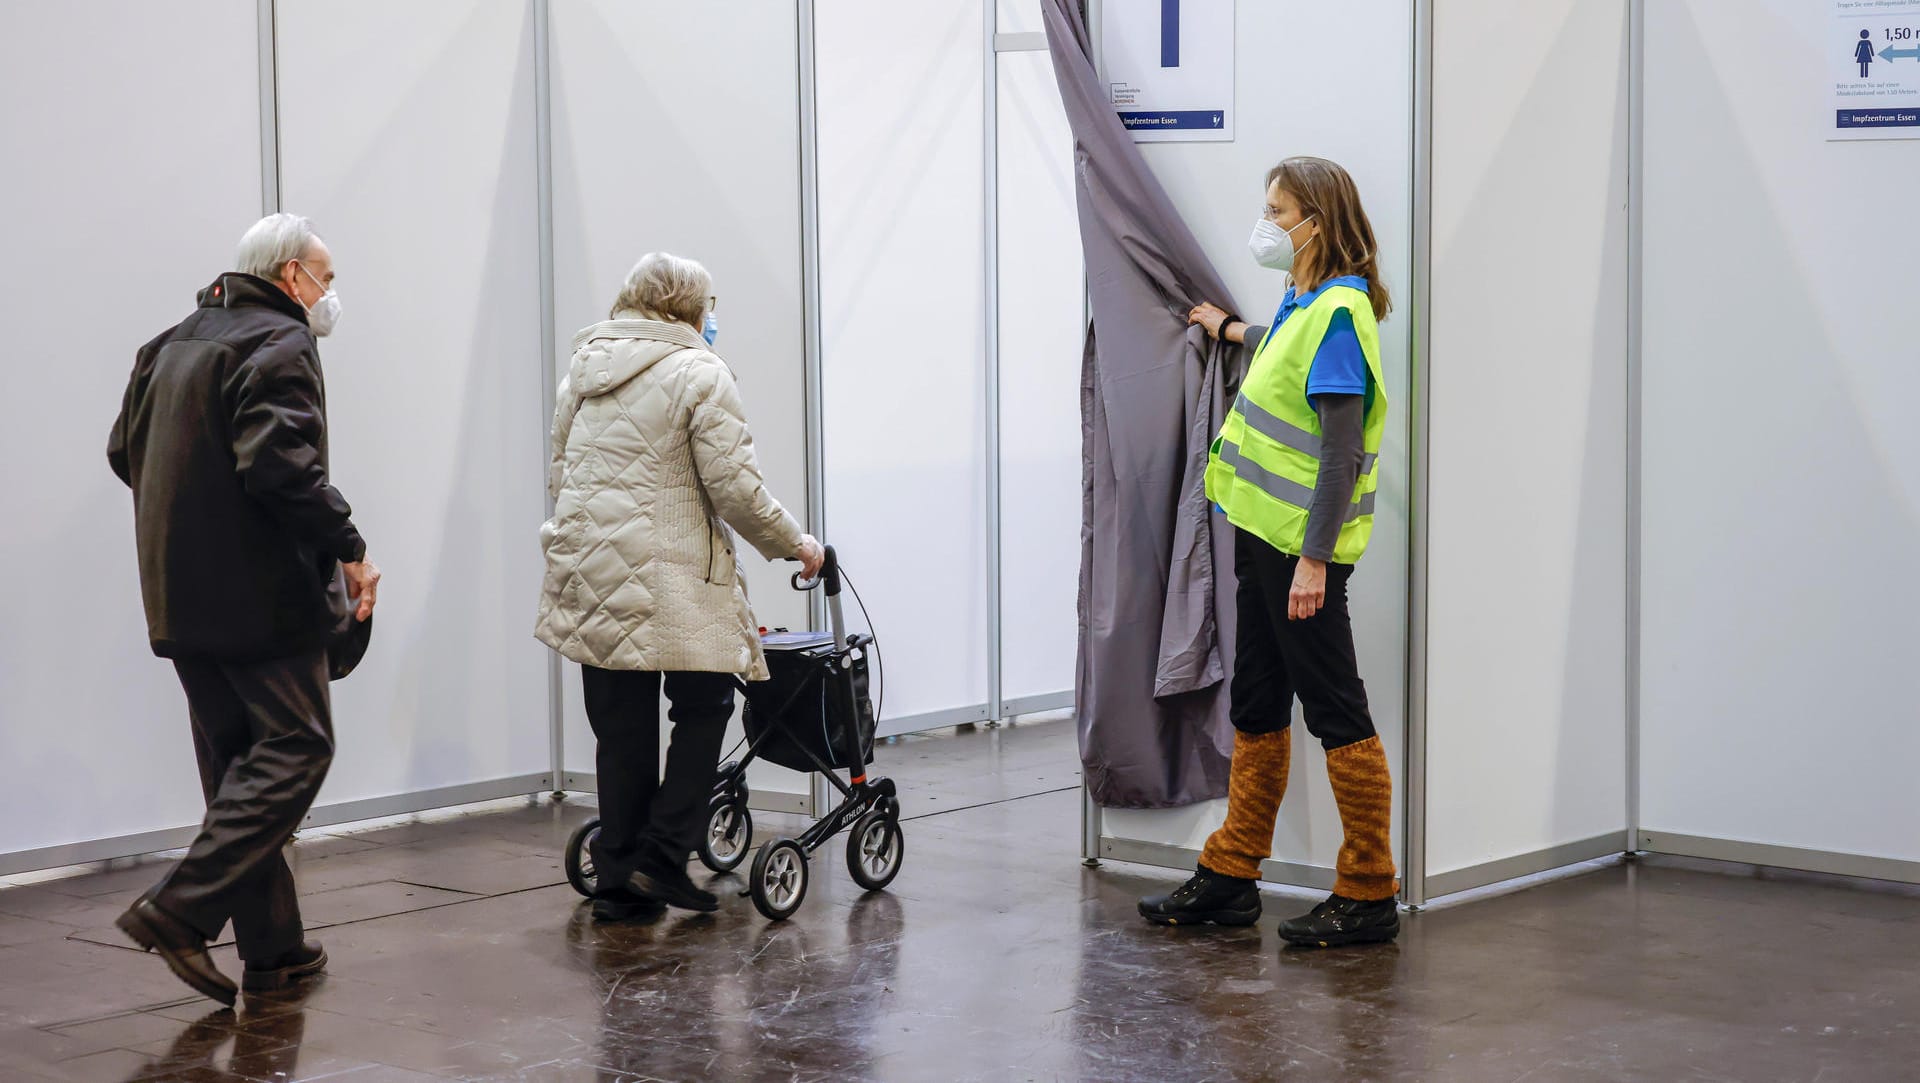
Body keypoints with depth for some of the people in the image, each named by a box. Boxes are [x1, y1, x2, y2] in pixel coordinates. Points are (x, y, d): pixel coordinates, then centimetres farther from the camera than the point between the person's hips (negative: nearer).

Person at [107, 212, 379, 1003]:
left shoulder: (172, 345, 18)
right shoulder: (279, 345, -11)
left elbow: (126, 451, 23)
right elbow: (281, 462, -24)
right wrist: (349, 547, -17)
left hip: (181, 597, 9)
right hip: (261, 594, -9)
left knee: (238, 763, 11)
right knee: (296, 745, -4)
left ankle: (272, 948, 12)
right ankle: (181, 910, -15)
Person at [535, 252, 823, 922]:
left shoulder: (583, 369, 14)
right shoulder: (699, 373, -7)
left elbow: (559, 472, 20)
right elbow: (735, 488, -10)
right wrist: (792, 545, 4)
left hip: (588, 577, 6)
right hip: (671, 580, -6)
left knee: (621, 729, 10)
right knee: (703, 707, 8)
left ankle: (618, 879, 11)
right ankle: (662, 857, 0)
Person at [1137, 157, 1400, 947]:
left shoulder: (1339, 314, -17)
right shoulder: (1303, 305, 11)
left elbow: (1341, 453, -22)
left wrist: (1314, 558, -25)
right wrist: (1230, 330, 53)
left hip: (1302, 547, -10)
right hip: (1263, 534, 10)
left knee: (1337, 714, -3)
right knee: (1256, 708, 15)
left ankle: (1369, 897, 4)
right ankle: (1230, 878, 23)